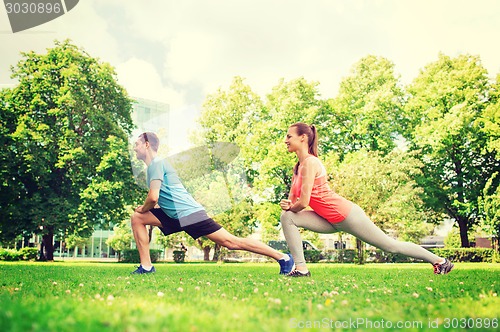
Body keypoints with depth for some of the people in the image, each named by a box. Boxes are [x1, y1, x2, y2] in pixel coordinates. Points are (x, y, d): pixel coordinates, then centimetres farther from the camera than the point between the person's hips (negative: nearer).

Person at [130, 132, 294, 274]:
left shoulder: (157, 163, -9)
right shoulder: (154, 165, 22)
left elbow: (153, 197, -21)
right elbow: (158, 200, 30)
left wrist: (143, 209, -1)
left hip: (188, 212, -10)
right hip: (175, 215, 10)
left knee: (231, 242, -10)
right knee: (137, 218, 6)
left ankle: (283, 258, -4)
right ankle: (146, 267, 3)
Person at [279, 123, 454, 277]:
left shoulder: (310, 162, -19)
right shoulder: (297, 167, 9)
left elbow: (304, 202, -25)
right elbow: (292, 200, 12)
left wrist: (291, 207, -4)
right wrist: (286, 205, -11)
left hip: (345, 215, -9)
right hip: (330, 221, 9)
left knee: (391, 245, 4)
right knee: (287, 217, -7)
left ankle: (439, 260, 23)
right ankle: (301, 268, -7)